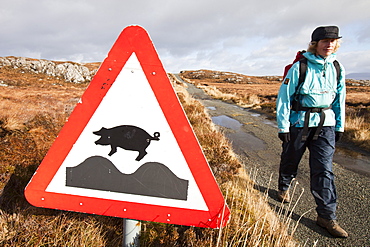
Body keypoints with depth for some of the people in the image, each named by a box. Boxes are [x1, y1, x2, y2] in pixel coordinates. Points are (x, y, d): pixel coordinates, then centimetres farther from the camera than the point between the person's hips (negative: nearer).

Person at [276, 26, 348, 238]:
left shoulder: (337, 68, 5)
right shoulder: (299, 67, -10)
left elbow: (340, 98, 14)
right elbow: (284, 97, -10)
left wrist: (340, 125, 13)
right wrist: (283, 126, -11)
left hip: (326, 124, 3)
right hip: (299, 123, -3)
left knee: (324, 169, -2)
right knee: (290, 160, 13)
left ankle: (326, 215, 6)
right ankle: (284, 187, 42)